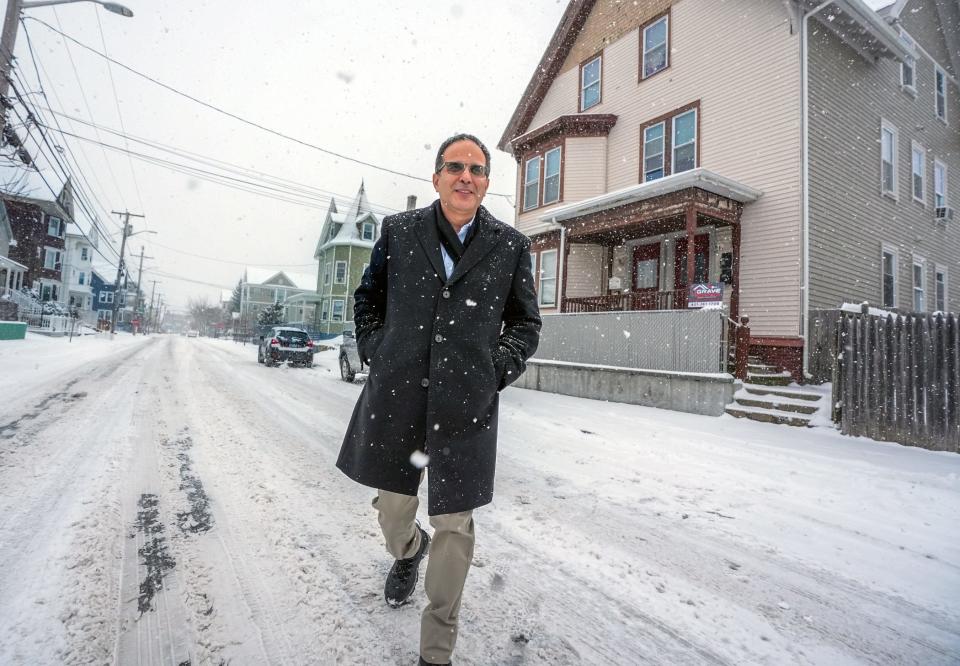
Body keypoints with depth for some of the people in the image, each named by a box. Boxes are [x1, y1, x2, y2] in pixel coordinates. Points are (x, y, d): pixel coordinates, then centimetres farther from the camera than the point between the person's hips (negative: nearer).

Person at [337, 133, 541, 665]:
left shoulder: (510, 245, 4)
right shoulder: (398, 231, 6)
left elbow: (525, 322, 11)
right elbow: (367, 297, 17)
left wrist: (497, 371, -2)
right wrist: (375, 354, 6)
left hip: (466, 404, -1)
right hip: (396, 394, 2)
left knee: (455, 525, 6)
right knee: (393, 508, 16)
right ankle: (408, 552, 55)